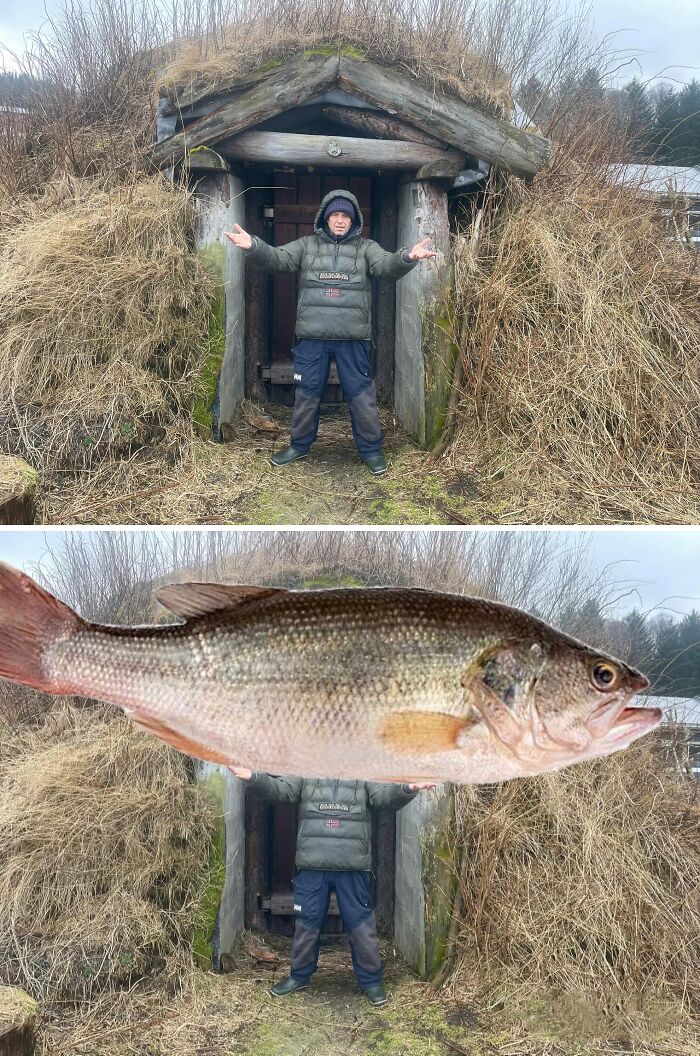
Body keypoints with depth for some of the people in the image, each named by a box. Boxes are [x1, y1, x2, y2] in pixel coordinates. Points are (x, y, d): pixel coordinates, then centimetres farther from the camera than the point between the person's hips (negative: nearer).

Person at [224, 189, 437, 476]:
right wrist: (252, 246, -23)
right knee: (306, 393, 11)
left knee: (361, 394, 2)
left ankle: (370, 449, 15)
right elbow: (277, 258, -1)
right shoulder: (307, 245, 10)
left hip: (353, 337, -1)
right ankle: (299, 444, 27)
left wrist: (408, 257, -34)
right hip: (311, 336, 1)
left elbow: (387, 266, -10)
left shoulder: (365, 247, 7)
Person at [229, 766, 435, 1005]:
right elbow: (279, 788, -3)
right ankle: (300, 976, 29)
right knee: (306, 923, 12)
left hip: (353, 867, -1)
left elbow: (386, 795, -6)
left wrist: (408, 788, -28)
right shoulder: (306, 775, 8)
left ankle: (371, 980, 17)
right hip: (311, 865, 1)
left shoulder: (364, 777, 6)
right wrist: (252, 778, -23)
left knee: (361, 924, 4)